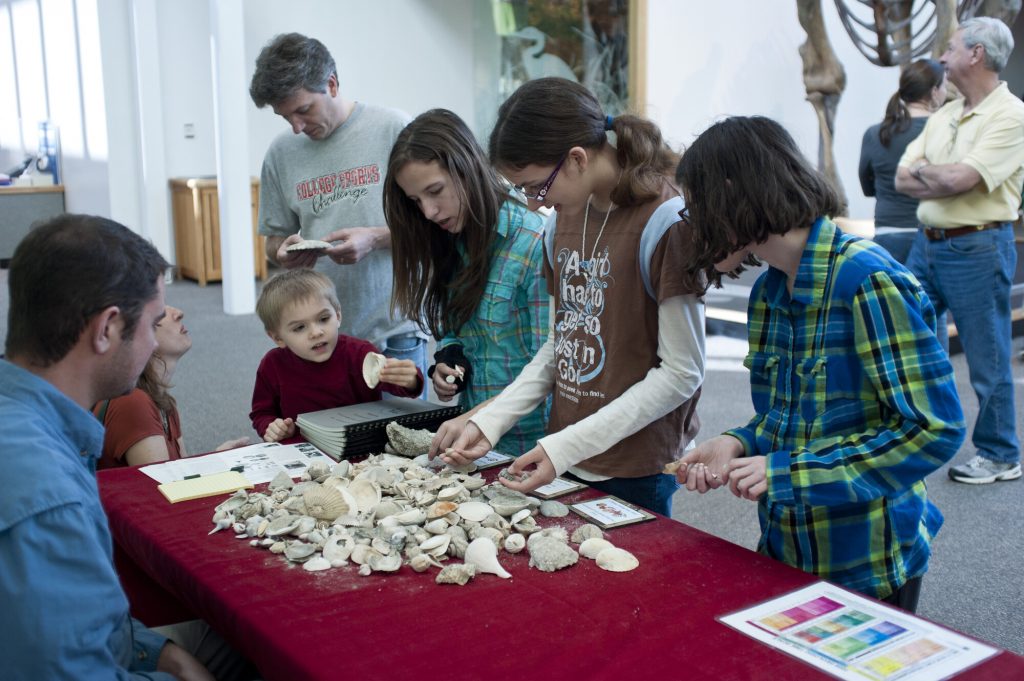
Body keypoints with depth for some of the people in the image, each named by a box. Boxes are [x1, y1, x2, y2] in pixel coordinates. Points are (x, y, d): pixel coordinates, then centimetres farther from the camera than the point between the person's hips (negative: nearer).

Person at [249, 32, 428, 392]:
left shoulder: (394, 129, -4)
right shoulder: (281, 153, 7)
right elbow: (273, 241, 16)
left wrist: (374, 239, -16)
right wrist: (286, 251, -7)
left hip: (393, 331, -2)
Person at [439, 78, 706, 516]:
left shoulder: (664, 222, -17)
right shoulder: (563, 217, 6)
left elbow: (681, 373, -17)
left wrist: (566, 447, -19)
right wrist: (489, 422, 1)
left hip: (635, 475, -6)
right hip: (563, 461, 7)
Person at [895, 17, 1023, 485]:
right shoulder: (944, 115, 12)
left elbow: (957, 179, -23)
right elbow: (902, 179, 4)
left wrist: (921, 169, -3)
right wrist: (942, 180, -14)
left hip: (977, 248, -8)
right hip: (927, 242, 8)